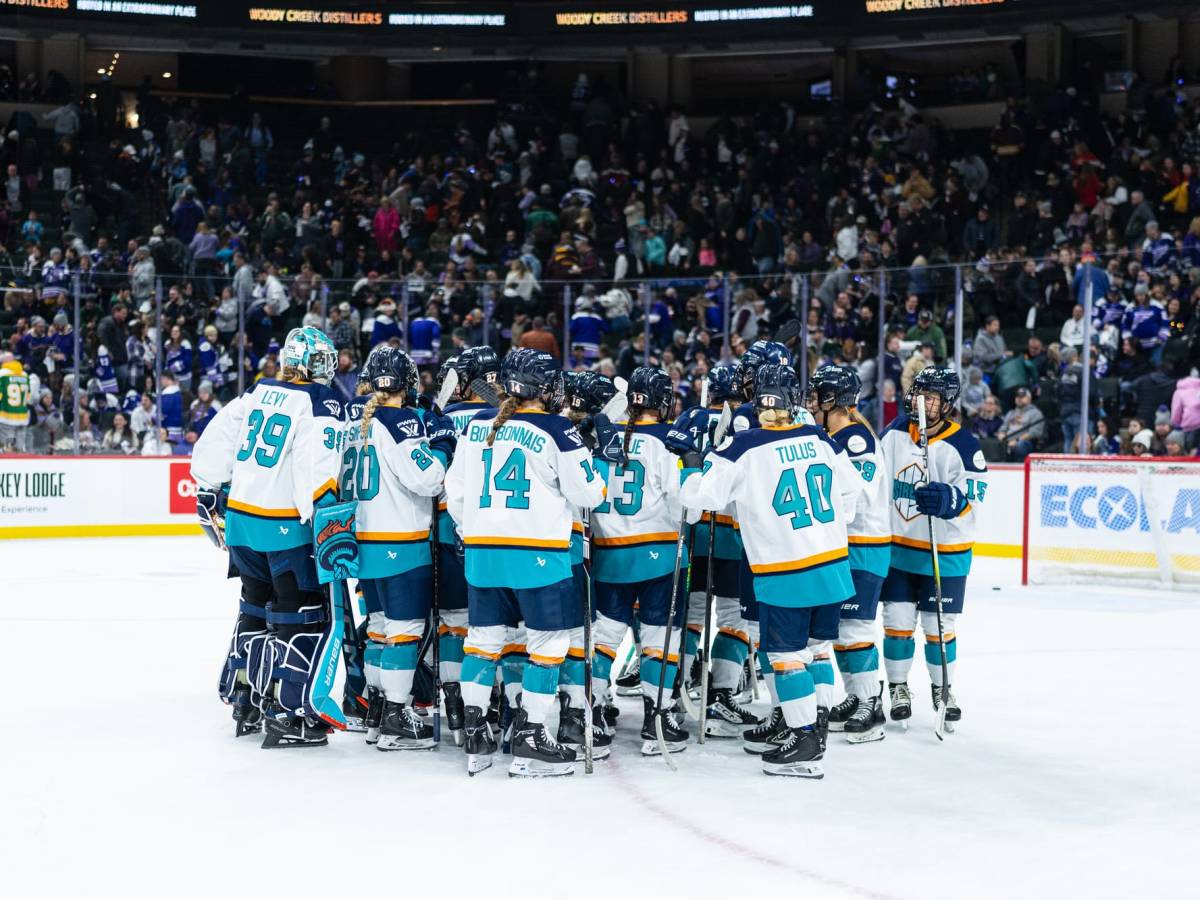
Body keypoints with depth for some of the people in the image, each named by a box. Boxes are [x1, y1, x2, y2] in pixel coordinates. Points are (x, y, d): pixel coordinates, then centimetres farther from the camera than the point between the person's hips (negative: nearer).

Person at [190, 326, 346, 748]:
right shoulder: (321, 406, -12)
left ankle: (244, 702, 29)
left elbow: (212, 444, 11)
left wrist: (209, 492, 24)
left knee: (256, 607, 22)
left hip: (242, 522, 7)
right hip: (286, 528, -7)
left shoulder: (254, 395, 8)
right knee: (303, 618, 0)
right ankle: (286, 716, -3)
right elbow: (318, 474, -22)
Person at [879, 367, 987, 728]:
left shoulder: (963, 446, -13)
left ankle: (943, 689, 23)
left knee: (939, 627, 5)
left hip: (944, 553, -3)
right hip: (895, 549, 3)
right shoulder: (893, 434, 0)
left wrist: (947, 499, -36)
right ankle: (898, 689, 20)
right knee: (897, 622, 5)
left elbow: (973, 497, -16)